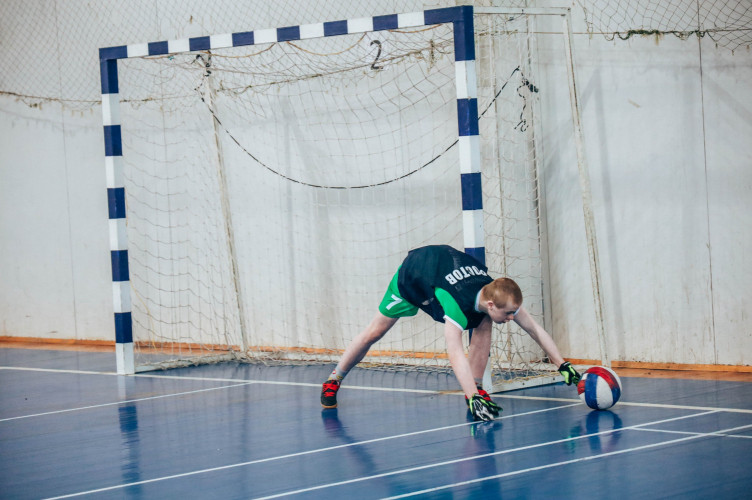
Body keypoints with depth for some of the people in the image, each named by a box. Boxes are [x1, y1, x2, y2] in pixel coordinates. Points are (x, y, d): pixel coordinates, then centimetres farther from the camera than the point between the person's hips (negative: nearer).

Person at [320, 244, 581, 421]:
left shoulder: (502, 297, -31)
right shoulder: (457, 303, -49)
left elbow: (535, 329, -23)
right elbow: (454, 351, -58)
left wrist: (562, 364, -29)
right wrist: (473, 399, -64)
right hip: (412, 273, -5)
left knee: (484, 325, -18)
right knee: (375, 332, 9)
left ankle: (477, 388, -9)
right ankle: (333, 382, 30)